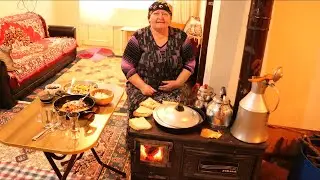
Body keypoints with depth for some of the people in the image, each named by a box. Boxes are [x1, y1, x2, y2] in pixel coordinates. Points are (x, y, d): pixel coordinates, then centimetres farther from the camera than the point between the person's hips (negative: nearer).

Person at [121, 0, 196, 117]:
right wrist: (142, 86, -14)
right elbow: (127, 66, -4)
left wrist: (179, 82, -7)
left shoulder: (180, 37, 1)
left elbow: (190, 64, 7)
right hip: (141, 88, -1)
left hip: (172, 89, 1)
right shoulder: (139, 37, -4)